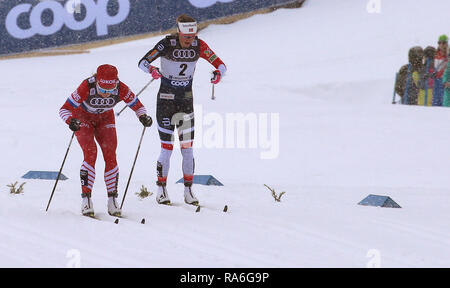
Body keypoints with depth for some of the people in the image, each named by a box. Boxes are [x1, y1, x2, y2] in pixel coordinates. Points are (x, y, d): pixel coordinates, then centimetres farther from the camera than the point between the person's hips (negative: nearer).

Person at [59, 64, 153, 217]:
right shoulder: (87, 87, -37)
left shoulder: (121, 89, -29)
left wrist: (143, 116, -36)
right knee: (90, 154, -21)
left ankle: (112, 201, -5)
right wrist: (71, 121, -53)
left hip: (105, 119, 3)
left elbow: (137, 106, -14)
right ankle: (86, 199, -16)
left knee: (110, 155, -12)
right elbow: (64, 109, -32)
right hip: (83, 117, -2)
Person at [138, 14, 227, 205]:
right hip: (166, 100, -3)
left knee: (187, 148, -1)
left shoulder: (199, 46, -8)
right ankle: (161, 190, 11)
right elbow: (142, 62, -19)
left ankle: (188, 191, 7)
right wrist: (152, 70, -42)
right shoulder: (167, 44, -16)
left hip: (186, 101, 3)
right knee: (167, 149, -3)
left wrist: (218, 73, -31)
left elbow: (220, 64, -7)